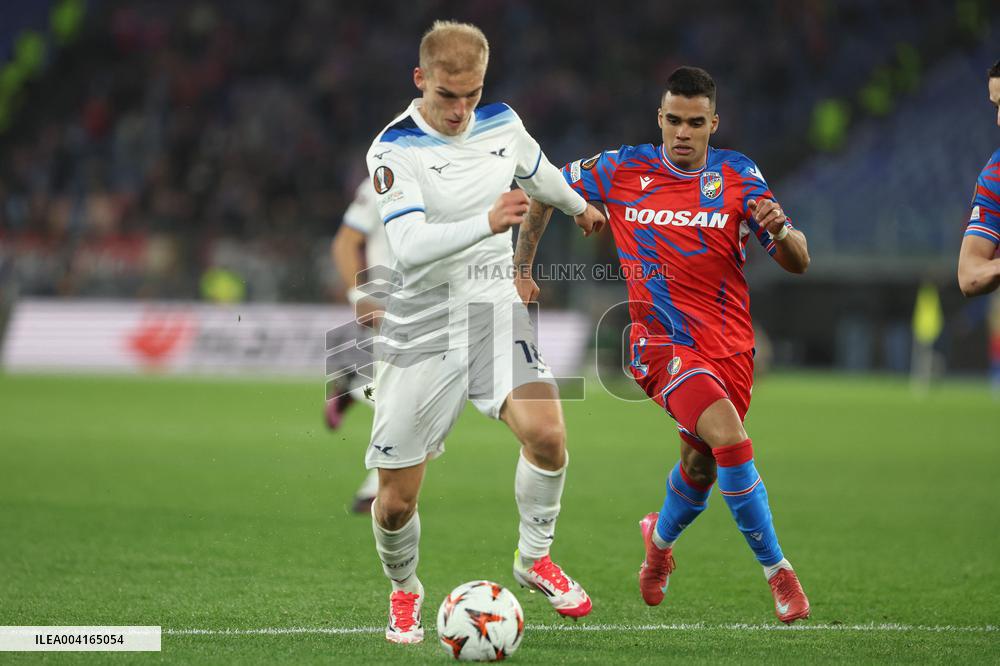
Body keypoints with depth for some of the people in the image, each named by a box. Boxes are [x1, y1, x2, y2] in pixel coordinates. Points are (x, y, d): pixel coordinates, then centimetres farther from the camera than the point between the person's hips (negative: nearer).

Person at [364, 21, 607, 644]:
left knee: (546, 433, -24)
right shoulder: (395, 149, -16)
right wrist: (487, 223, -42)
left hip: (494, 311, 3)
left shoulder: (502, 122, 1)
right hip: (421, 331, -3)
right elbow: (408, 245, -29)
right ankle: (405, 592, 30)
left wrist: (578, 204, 43)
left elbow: (537, 171, 25)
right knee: (396, 500, -1)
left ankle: (535, 557, 1)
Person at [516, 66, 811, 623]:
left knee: (702, 466, 13)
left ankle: (662, 538, 47)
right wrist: (522, 268, 9)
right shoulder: (621, 170, -5)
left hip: (731, 344, 3)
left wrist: (780, 230, -27)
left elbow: (798, 263, -5)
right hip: (663, 341, -3)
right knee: (731, 442, -24)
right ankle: (778, 571, -11)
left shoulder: (739, 176, -2)